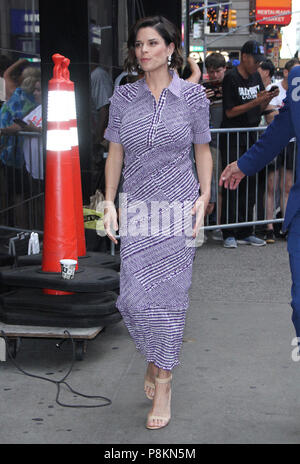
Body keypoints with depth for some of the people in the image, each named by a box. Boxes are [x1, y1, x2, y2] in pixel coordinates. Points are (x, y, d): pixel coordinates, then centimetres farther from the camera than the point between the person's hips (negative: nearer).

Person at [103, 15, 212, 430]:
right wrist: (109, 202, 3)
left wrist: (204, 196, -5)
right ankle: (153, 358, 28)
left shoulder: (193, 95, 0)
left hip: (178, 207, -1)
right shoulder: (123, 96, 4)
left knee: (169, 296, 0)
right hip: (137, 207, 2)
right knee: (135, 297, -2)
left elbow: (203, 151, 6)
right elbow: (115, 154, 8)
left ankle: (164, 383, 14)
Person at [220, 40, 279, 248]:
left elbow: (260, 109, 15)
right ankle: (229, 234, 1)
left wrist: (268, 99, -5)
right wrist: (255, 102, -19)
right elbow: (230, 112, -14)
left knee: (249, 186, 7)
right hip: (232, 139, -7)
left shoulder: (256, 77, 12)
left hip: (251, 137, 7)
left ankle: (245, 232, 14)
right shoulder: (231, 78, -9)